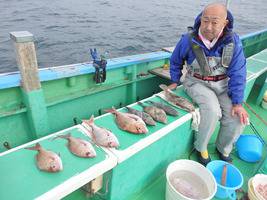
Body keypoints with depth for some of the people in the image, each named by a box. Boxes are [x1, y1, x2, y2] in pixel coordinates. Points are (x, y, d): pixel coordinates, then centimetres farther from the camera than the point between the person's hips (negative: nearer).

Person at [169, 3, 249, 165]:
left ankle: (224, 149, 16)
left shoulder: (233, 41, -12)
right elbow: (175, 62, 6)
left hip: (222, 83, 3)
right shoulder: (188, 39, -13)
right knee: (212, 110, -30)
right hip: (197, 82, -2)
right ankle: (201, 148, -3)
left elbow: (238, 73, -10)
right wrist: (175, 82, 5)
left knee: (238, 117, -15)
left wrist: (237, 102, -14)